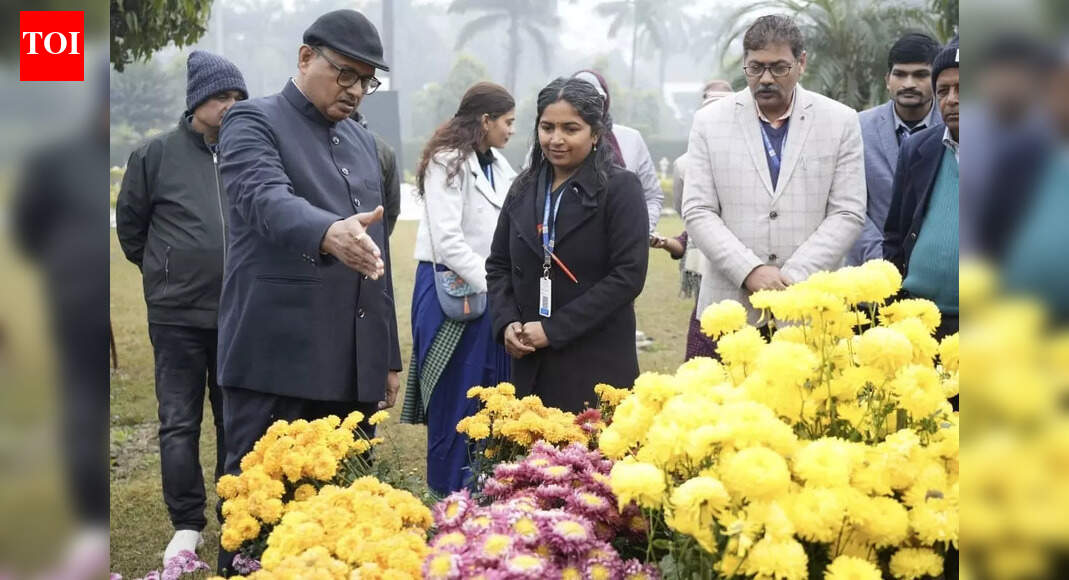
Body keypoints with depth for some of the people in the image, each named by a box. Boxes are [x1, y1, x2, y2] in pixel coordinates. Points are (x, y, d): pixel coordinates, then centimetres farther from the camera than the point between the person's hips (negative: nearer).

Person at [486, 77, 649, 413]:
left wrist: (554, 329, -13)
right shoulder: (524, 189, 12)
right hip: (530, 364, 4)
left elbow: (629, 275, -11)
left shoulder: (620, 188, -4)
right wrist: (506, 323, -2)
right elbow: (498, 265, 17)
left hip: (598, 365, -4)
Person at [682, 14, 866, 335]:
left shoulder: (841, 122, 4)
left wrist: (793, 278, -11)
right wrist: (750, 271, -12)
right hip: (730, 307, 1)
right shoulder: (710, 121, 5)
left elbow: (847, 213, 0)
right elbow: (698, 212, 1)